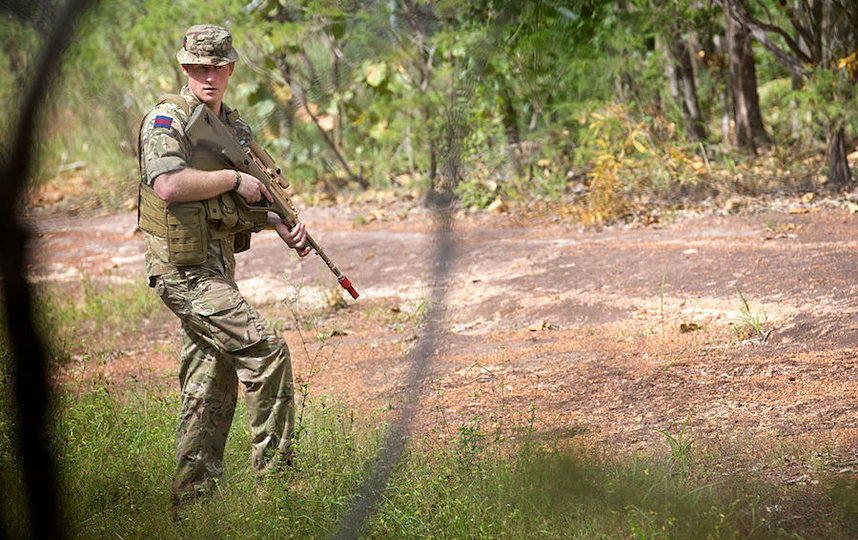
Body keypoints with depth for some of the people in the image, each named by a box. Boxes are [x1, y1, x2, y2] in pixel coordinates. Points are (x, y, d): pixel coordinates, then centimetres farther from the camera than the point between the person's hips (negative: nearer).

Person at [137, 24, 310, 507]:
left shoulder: (237, 128, 15)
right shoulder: (167, 120, -10)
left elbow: (249, 198, 23)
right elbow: (168, 185, -28)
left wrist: (283, 224, 3)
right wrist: (234, 179, -19)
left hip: (217, 269, 9)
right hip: (185, 270, -9)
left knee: (212, 386, 10)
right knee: (267, 350, -13)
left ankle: (193, 494, 16)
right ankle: (275, 474, -6)